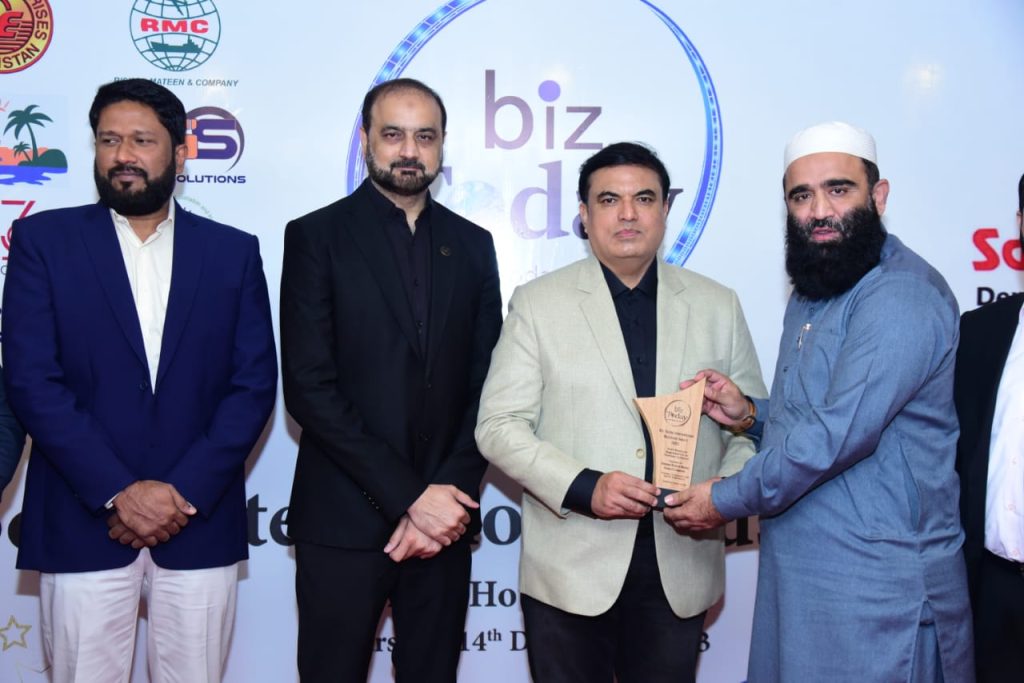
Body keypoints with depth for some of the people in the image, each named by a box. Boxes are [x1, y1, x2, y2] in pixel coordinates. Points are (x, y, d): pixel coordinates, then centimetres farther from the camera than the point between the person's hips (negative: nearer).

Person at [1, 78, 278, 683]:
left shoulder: (233, 251, 5)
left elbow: (254, 383, 0)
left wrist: (184, 491, -10)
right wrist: (118, 492, -12)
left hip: (201, 522, 1)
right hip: (83, 521, -1)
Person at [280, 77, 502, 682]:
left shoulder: (472, 244, 8)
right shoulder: (316, 236, -3)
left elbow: (485, 386, 5)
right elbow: (309, 388, -11)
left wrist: (451, 494, -8)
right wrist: (410, 495, -14)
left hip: (442, 518, 3)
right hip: (344, 519, -3)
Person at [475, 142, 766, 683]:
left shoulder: (718, 307, 7)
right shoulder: (538, 303, 1)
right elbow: (498, 425, -4)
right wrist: (583, 488, -16)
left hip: (680, 574, 2)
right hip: (570, 573, -2)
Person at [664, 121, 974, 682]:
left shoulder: (901, 295, -18)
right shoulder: (812, 293, 13)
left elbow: (840, 432, -25)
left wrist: (727, 500, -13)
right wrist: (750, 414, 3)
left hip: (875, 584, -8)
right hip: (798, 569, 9)